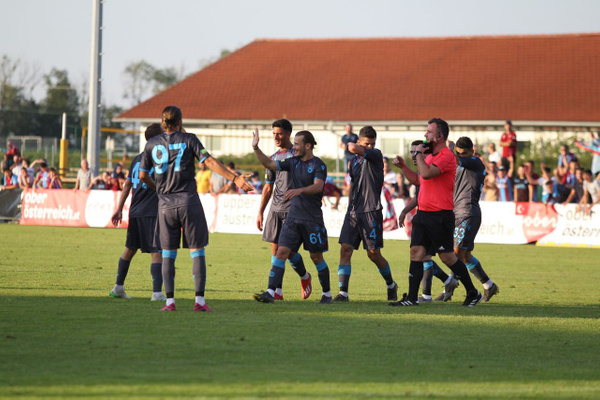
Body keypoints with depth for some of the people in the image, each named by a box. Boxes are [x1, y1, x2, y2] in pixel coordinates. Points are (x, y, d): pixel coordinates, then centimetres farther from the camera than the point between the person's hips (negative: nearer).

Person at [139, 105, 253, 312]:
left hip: (166, 205, 2)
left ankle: (170, 301, 2)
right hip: (189, 202, -2)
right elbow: (210, 162, -9)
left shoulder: (152, 144, 6)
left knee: (168, 254, 7)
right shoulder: (188, 139, -1)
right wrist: (235, 178, -9)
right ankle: (200, 300, -5)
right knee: (197, 252, 2)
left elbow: (143, 175, 11)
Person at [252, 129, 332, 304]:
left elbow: (318, 186, -24)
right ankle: (271, 292, -12)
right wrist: (256, 148, -1)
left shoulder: (318, 165, -8)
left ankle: (327, 293, 21)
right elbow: (269, 164, 11)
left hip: (312, 219, -5)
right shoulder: (293, 162, 10)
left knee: (316, 257, 4)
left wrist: (299, 190, -40)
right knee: (281, 252, -7)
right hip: (293, 216, 5)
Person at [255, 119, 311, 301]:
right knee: (275, 248, 1)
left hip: (293, 209, -6)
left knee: (287, 249, -10)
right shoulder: (274, 158, 17)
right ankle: (277, 291, 2)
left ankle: (304, 276, 17)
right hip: (275, 209, 6)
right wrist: (260, 212, 16)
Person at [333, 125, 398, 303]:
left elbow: (353, 148, -20)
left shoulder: (376, 155, -5)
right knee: (345, 249, -7)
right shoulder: (353, 162, 14)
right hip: (353, 211, 5)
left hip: (371, 211, -5)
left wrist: (350, 144, 2)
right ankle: (343, 292, -8)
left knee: (374, 253, -1)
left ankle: (391, 285, 24)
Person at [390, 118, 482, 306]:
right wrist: (403, 166, 16)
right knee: (416, 251, 0)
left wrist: (419, 154, -15)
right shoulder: (430, 156, 16)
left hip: (440, 215, -9)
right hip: (423, 213, 9)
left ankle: (473, 293, 13)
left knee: (447, 256, -1)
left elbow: (426, 173, -27)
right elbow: (418, 179, 29)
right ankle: (411, 298, 0)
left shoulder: (446, 156, -14)